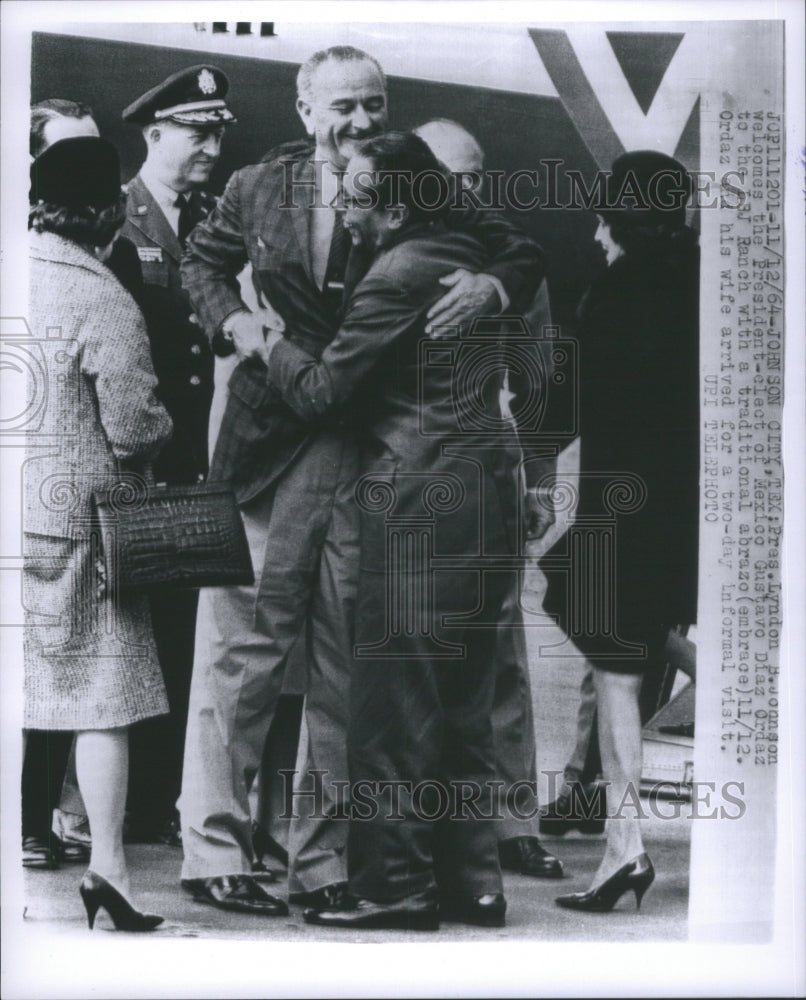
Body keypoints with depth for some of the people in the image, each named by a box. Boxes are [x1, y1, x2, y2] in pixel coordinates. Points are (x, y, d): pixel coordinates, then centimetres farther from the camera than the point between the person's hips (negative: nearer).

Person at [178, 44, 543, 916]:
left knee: (344, 667, 8)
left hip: (369, 462, 1)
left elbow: (524, 254, 9)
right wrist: (234, 320, 2)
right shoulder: (257, 190, 6)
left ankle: (323, 860, 20)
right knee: (241, 649, -3)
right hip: (269, 449, -1)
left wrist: (493, 284, -13)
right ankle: (214, 852, 8)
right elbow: (202, 260, 22)